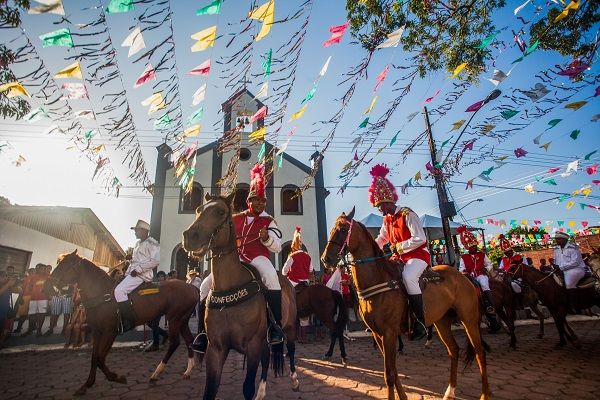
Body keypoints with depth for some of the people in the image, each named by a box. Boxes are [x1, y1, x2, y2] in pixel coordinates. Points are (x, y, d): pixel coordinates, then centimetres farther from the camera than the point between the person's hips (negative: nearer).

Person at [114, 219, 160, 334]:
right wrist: (128, 271, 14)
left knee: (119, 290, -24)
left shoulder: (152, 243, -9)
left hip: (142, 275, -10)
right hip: (132, 273, 11)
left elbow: (155, 261, -20)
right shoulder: (138, 244, 20)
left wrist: (138, 269, -20)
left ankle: (128, 321, -17)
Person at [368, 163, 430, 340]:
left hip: (418, 254, -9)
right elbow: (381, 239, 20)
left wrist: (399, 246, -21)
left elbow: (420, 238, -21)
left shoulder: (407, 214, -15)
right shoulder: (387, 219, 9)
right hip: (399, 257, 9)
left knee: (408, 276, -36)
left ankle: (420, 322, -25)